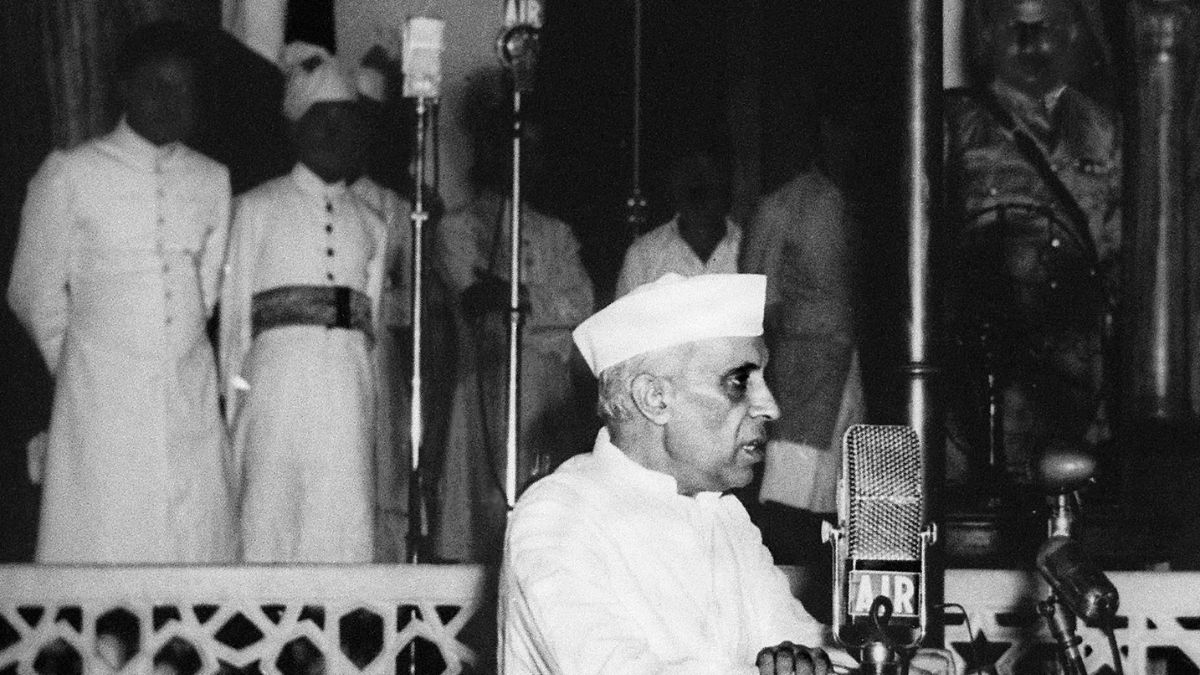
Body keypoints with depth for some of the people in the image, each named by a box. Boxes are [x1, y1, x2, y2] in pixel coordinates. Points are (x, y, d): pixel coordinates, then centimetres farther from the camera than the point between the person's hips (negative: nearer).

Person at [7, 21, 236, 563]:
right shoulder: (69, 175, 0)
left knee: (196, 550, -1)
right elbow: (35, 294, 7)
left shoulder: (213, 181, 10)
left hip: (191, 402, 3)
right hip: (101, 401, -3)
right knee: (102, 545, -5)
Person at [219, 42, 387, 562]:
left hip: (350, 384, 3)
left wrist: (372, 412, 14)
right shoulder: (258, 209, 7)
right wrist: (233, 405, 0)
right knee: (274, 516, -6)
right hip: (280, 377, -3)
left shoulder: (369, 223, 18)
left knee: (345, 527, -4)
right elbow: (234, 315, 6)